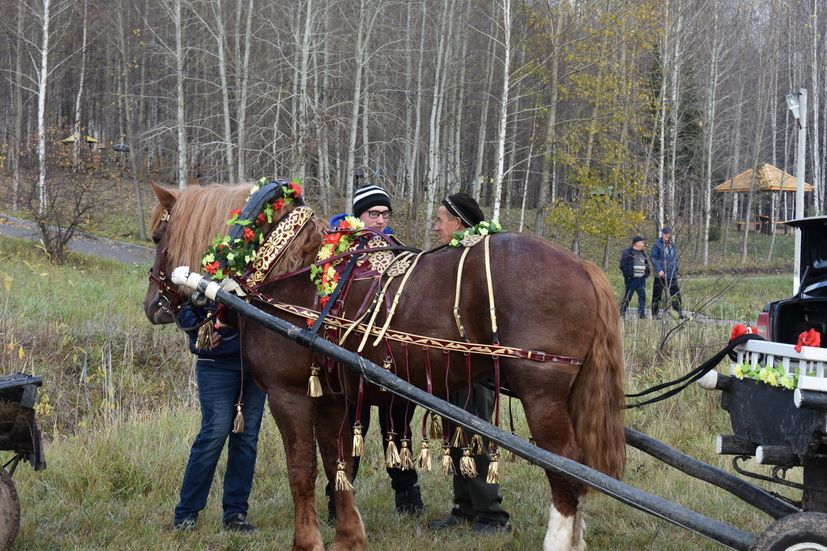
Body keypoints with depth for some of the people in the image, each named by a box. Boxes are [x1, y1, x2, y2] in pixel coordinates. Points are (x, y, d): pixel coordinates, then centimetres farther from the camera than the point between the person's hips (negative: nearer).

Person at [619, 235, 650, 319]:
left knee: (642, 296, -1)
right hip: (631, 279, -6)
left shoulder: (643, 253, 18)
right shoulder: (627, 252, -4)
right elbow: (622, 265, -8)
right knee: (627, 297, -2)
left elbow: (647, 264, 28)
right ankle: (621, 314, 8)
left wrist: (646, 274, 14)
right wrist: (628, 275, -14)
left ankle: (642, 314, 2)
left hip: (641, 279, 6)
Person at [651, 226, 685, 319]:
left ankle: (680, 313, 9)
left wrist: (676, 268, 7)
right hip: (660, 275, -4)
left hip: (672, 275, 4)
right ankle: (655, 314, 10)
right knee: (657, 295, 2)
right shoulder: (657, 245, -7)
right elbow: (653, 258, -11)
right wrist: (659, 270, -20)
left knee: (676, 294, 4)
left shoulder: (673, 245, 11)